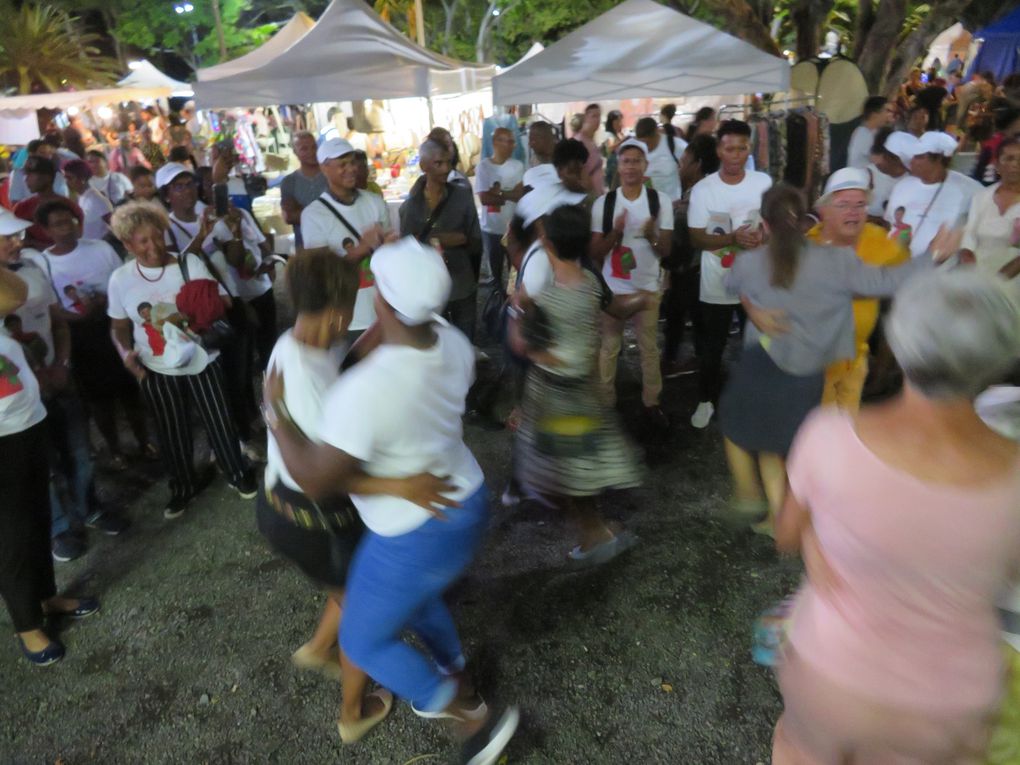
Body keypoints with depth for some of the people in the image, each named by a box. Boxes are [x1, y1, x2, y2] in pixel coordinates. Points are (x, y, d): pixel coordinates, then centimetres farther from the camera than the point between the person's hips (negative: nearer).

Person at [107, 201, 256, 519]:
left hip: (202, 361, -1)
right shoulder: (120, 279, -5)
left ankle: (238, 473, 35)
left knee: (219, 422, 11)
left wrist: (194, 315, -29)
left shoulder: (190, 263, -10)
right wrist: (127, 354, -12)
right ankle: (183, 486, 38)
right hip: (156, 371, 2)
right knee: (172, 433, 16)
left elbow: (223, 302, -11)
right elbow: (120, 326, 7)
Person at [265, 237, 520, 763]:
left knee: (364, 642, 18)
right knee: (412, 595, 35)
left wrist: (274, 411, -14)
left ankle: (477, 720, 25)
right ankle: (454, 677, 56)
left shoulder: (364, 390, -35)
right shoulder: (453, 344, -11)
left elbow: (314, 481, -26)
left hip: (416, 536, -8)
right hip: (464, 504, 8)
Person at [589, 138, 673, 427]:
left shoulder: (660, 201, -5)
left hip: (648, 287, 0)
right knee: (609, 347, 11)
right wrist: (615, 233, -24)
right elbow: (595, 253, -6)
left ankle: (651, 402, 25)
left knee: (649, 347, 12)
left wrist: (652, 236, -26)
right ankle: (605, 402, 24)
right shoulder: (603, 203, -6)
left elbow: (666, 250, -4)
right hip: (612, 288, 0)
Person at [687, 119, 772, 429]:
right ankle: (707, 400, 32)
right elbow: (697, 239, -9)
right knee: (712, 348, 11)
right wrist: (734, 238, -24)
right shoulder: (702, 189, -9)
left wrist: (763, 235, -17)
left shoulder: (764, 182, -3)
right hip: (717, 285, -1)